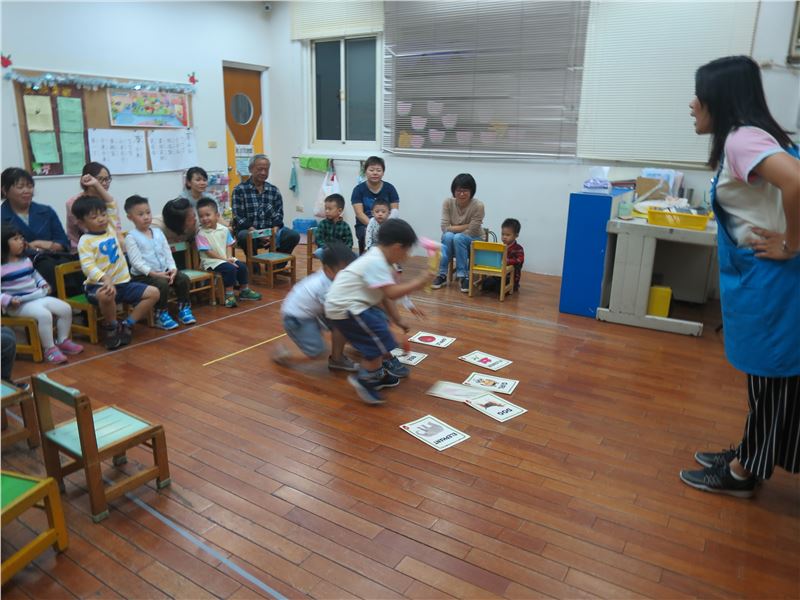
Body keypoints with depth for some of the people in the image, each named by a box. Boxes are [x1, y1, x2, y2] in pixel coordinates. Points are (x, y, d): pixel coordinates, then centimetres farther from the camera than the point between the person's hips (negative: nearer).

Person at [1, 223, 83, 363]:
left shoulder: (26, 260, 14)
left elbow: (35, 275, 29)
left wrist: (43, 284, 11)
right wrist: (9, 300, -22)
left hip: (38, 297, 8)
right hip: (18, 304, -8)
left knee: (65, 308, -3)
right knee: (44, 314, -33)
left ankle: (63, 341, 11)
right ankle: (50, 349, -19)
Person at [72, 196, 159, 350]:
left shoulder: (111, 229, 9)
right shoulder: (85, 241, -10)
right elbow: (88, 266, -25)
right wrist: (105, 280, -40)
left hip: (122, 283, 7)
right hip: (99, 285, -7)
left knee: (153, 293, -7)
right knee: (106, 295, -41)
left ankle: (126, 325, -1)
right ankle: (111, 328, -12)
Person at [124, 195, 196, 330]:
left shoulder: (158, 232, 12)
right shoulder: (131, 237, -6)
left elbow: (167, 253, 8)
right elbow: (136, 261, -15)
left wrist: (173, 268, -10)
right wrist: (153, 274, -25)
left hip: (164, 271, 6)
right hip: (142, 275, -6)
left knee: (184, 278, -15)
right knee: (162, 284, -32)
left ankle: (184, 309, 2)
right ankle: (161, 315, -14)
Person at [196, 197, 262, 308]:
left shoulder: (224, 229, 3)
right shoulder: (201, 234, -12)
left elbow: (229, 245, 7)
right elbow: (208, 252, -14)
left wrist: (229, 258, -12)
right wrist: (225, 259, -17)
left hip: (226, 258, 6)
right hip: (211, 261, -6)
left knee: (242, 266, -7)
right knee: (230, 269, -27)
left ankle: (244, 291, 12)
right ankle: (229, 295, -17)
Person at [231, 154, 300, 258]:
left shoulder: (274, 191, 12)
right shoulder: (240, 190, 0)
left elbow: (278, 215, 7)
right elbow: (239, 217, -7)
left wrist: (274, 231, -15)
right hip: (248, 230, -3)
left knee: (294, 235, -21)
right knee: (244, 236, -38)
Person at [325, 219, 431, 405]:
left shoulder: (379, 259, 11)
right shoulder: (376, 262, -22)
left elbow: (384, 295, 16)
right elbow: (392, 293, -29)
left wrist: (397, 320, 20)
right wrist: (417, 283, -20)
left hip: (353, 304, 11)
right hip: (344, 307, -11)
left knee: (380, 328, 21)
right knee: (379, 339, -11)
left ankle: (378, 374, 36)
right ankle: (365, 379, 3)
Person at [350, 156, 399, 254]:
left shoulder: (389, 188, 5)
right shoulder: (358, 189, 2)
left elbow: (395, 212, 0)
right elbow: (359, 213, -7)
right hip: (364, 225, -1)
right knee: (367, 233, -34)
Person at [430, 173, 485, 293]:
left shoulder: (478, 206, -20)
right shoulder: (448, 203, -12)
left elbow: (471, 232, -19)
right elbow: (445, 228, -16)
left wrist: (454, 228, -16)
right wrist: (465, 226, -20)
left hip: (473, 243, -2)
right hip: (452, 243, 2)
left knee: (458, 238, -33)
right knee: (448, 236, -31)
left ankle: (463, 276, -24)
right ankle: (442, 275, -23)